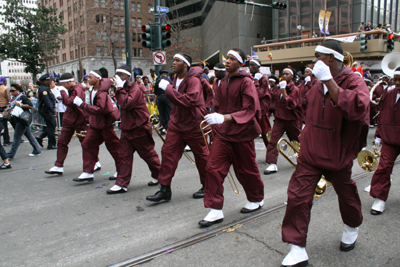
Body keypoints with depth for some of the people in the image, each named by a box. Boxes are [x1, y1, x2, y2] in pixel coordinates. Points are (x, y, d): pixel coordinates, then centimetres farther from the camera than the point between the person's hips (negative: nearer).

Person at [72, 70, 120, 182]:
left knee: (113, 147, 2)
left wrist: (82, 104, -31)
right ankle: (88, 172, 7)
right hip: (95, 124, 9)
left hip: (105, 124, -9)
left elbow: (99, 110, -32)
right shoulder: (94, 90, 6)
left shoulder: (102, 94, -23)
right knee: (87, 144, 3)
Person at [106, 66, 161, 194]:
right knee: (124, 155, 4)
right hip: (126, 128, 9)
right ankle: (121, 184, 8)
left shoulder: (135, 89, -16)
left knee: (148, 153, 5)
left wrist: (120, 88, -22)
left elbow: (126, 104, -30)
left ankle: (159, 176, 26)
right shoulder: (124, 90, 14)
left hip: (139, 129, -9)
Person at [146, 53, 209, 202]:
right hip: (177, 123, 8)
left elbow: (190, 100, -32)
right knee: (168, 152, 0)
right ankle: (165, 189, 7)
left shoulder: (193, 80, -17)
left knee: (201, 155, 7)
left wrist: (168, 88, -29)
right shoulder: (177, 79, 11)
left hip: (193, 125, -8)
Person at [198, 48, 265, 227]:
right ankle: (216, 210, 3)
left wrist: (225, 118, -29)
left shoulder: (246, 82, -11)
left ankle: (257, 199, 37)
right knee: (213, 168, -6)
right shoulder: (222, 82, 8)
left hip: (242, 133, -5)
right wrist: (215, 121, 5)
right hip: (222, 132, 5)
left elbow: (250, 110, -19)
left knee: (246, 169, 11)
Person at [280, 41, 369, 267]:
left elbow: (357, 108, -37)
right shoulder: (319, 85, 5)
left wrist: (329, 81, -36)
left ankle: (352, 228, 50)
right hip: (311, 153, 4)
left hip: (338, 155, -4)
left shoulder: (354, 82, -14)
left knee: (346, 194, 18)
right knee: (298, 196, -5)